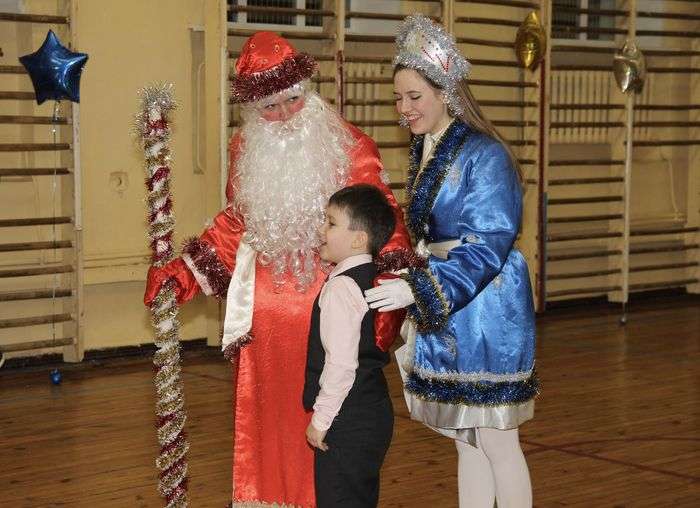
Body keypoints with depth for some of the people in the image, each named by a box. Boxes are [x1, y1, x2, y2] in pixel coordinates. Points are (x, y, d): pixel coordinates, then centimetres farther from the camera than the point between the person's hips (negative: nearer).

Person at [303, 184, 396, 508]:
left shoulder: (341, 288, -18)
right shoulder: (372, 278, 10)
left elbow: (341, 363, -23)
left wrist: (321, 419, -17)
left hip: (347, 420, -10)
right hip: (374, 413, 10)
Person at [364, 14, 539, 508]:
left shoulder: (484, 156, -16)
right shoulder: (425, 153, 9)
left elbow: (486, 247, -21)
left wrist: (419, 290, -27)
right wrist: (409, 289, 16)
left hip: (486, 318, -8)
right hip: (443, 319, 8)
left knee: (497, 443, 1)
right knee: (467, 443, 15)